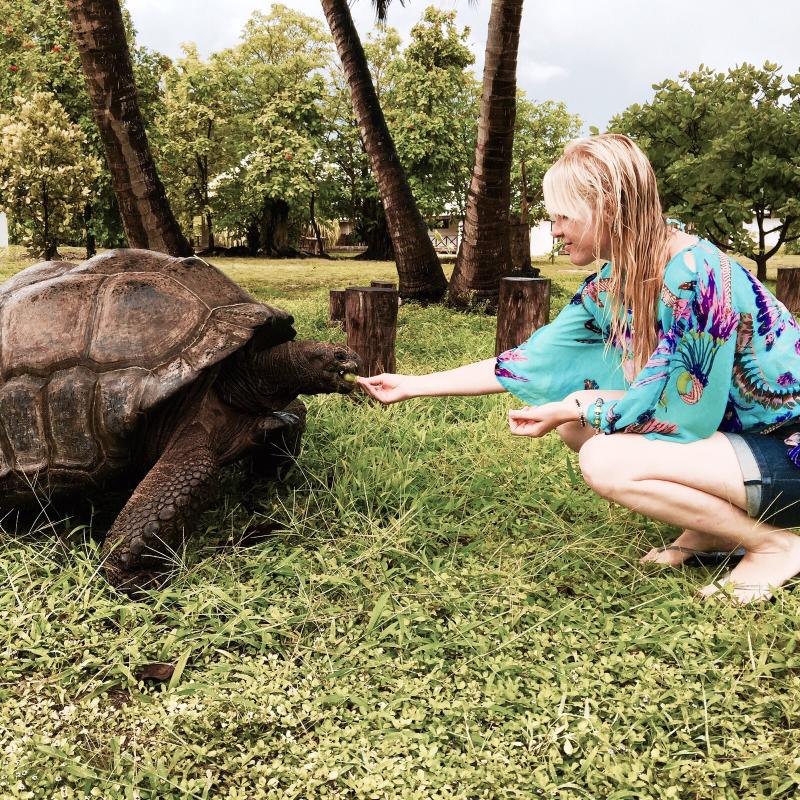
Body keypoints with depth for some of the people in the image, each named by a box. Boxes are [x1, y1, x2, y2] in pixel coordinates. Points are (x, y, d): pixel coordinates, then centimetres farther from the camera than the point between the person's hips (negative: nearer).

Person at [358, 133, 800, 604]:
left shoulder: (697, 273, -25)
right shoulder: (612, 286, -1)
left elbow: (686, 410, -24)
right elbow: (530, 362, 1)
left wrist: (573, 408, -12)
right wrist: (412, 386, 2)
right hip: (727, 432, 8)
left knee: (606, 461, -25)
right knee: (577, 423, 2)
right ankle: (712, 529, 9)